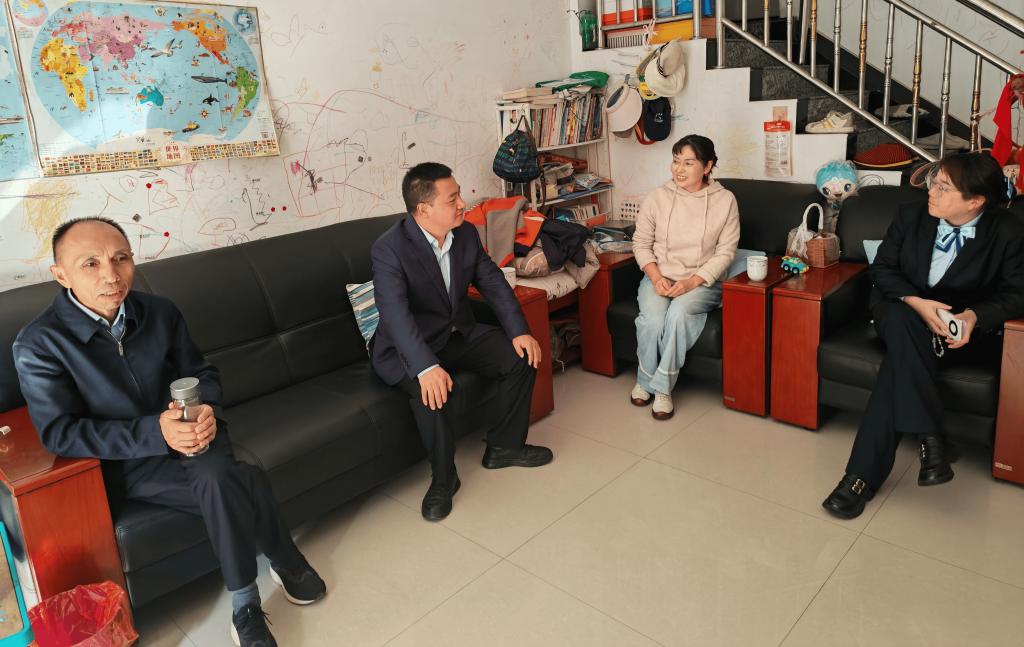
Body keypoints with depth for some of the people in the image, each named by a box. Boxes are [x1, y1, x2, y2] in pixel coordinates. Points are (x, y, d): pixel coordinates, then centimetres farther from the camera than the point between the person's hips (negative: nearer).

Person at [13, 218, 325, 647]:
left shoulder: (159, 312, -1)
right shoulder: (38, 345, -14)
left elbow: (201, 373, 9)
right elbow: (58, 433, -16)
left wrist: (207, 409, -16)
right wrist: (154, 432, -28)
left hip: (185, 436, 4)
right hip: (122, 465, -4)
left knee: (217, 479, -30)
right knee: (240, 488, -28)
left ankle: (246, 607, -8)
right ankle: (286, 564, -1)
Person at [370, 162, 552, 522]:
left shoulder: (466, 234, -1)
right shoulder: (389, 248, -22)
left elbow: (493, 283, 0)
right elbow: (395, 313, -33)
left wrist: (519, 331, -14)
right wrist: (426, 367, -47)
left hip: (459, 334, 7)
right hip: (408, 347, -6)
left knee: (523, 356, -9)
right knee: (432, 390, -36)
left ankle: (504, 446, 8)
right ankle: (443, 478, -12)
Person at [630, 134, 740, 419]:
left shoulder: (725, 200, -2)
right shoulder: (657, 197, 1)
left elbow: (725, 252, -3)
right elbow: (641, 243, 5)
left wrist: (691, 282, -16)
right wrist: (656, 278, -11)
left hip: (703, 281, -1)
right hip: (659, 278, 1)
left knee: (679, 312, -33)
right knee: (652, 319, -29)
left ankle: (662, 387, -16)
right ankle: (645, 380, -2)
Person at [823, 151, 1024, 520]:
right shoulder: (911, 216, 0)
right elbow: (882, 269, 0)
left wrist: (974, 316, -25)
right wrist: (916, 302, -20)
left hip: (960, 331, -2)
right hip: (904, 314, 2)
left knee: (903, 356, -36)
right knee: (900, 324, -38)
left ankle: (864, 474, -38)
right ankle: (930, 438, -39)